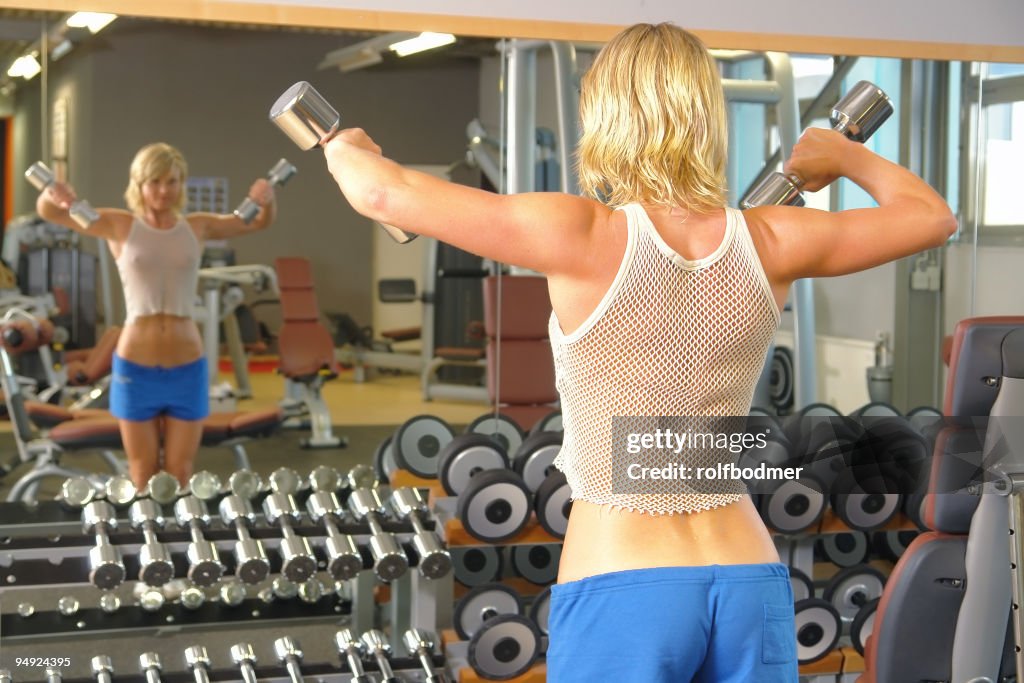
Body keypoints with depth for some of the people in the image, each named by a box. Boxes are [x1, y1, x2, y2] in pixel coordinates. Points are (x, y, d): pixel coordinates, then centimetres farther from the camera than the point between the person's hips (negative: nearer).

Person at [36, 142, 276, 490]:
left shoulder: (197, 227, 5)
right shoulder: (119, 225, -1)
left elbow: (260, 222, 8)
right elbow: (47, 211, -4)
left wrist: (266, 198, -17)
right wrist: (53, 194, -29)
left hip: (186, 370, 1)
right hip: (135, 370, -1)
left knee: (179, 478, 8)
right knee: (143, 479, 8)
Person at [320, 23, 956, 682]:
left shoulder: (588, 238, -14)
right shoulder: (770, 244, -3)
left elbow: (383, 193, -13)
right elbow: (932, 215, 14)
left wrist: (344, 149, 11)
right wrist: (845, 154, 33)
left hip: (619, 586, -4)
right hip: (750, 584, 4)